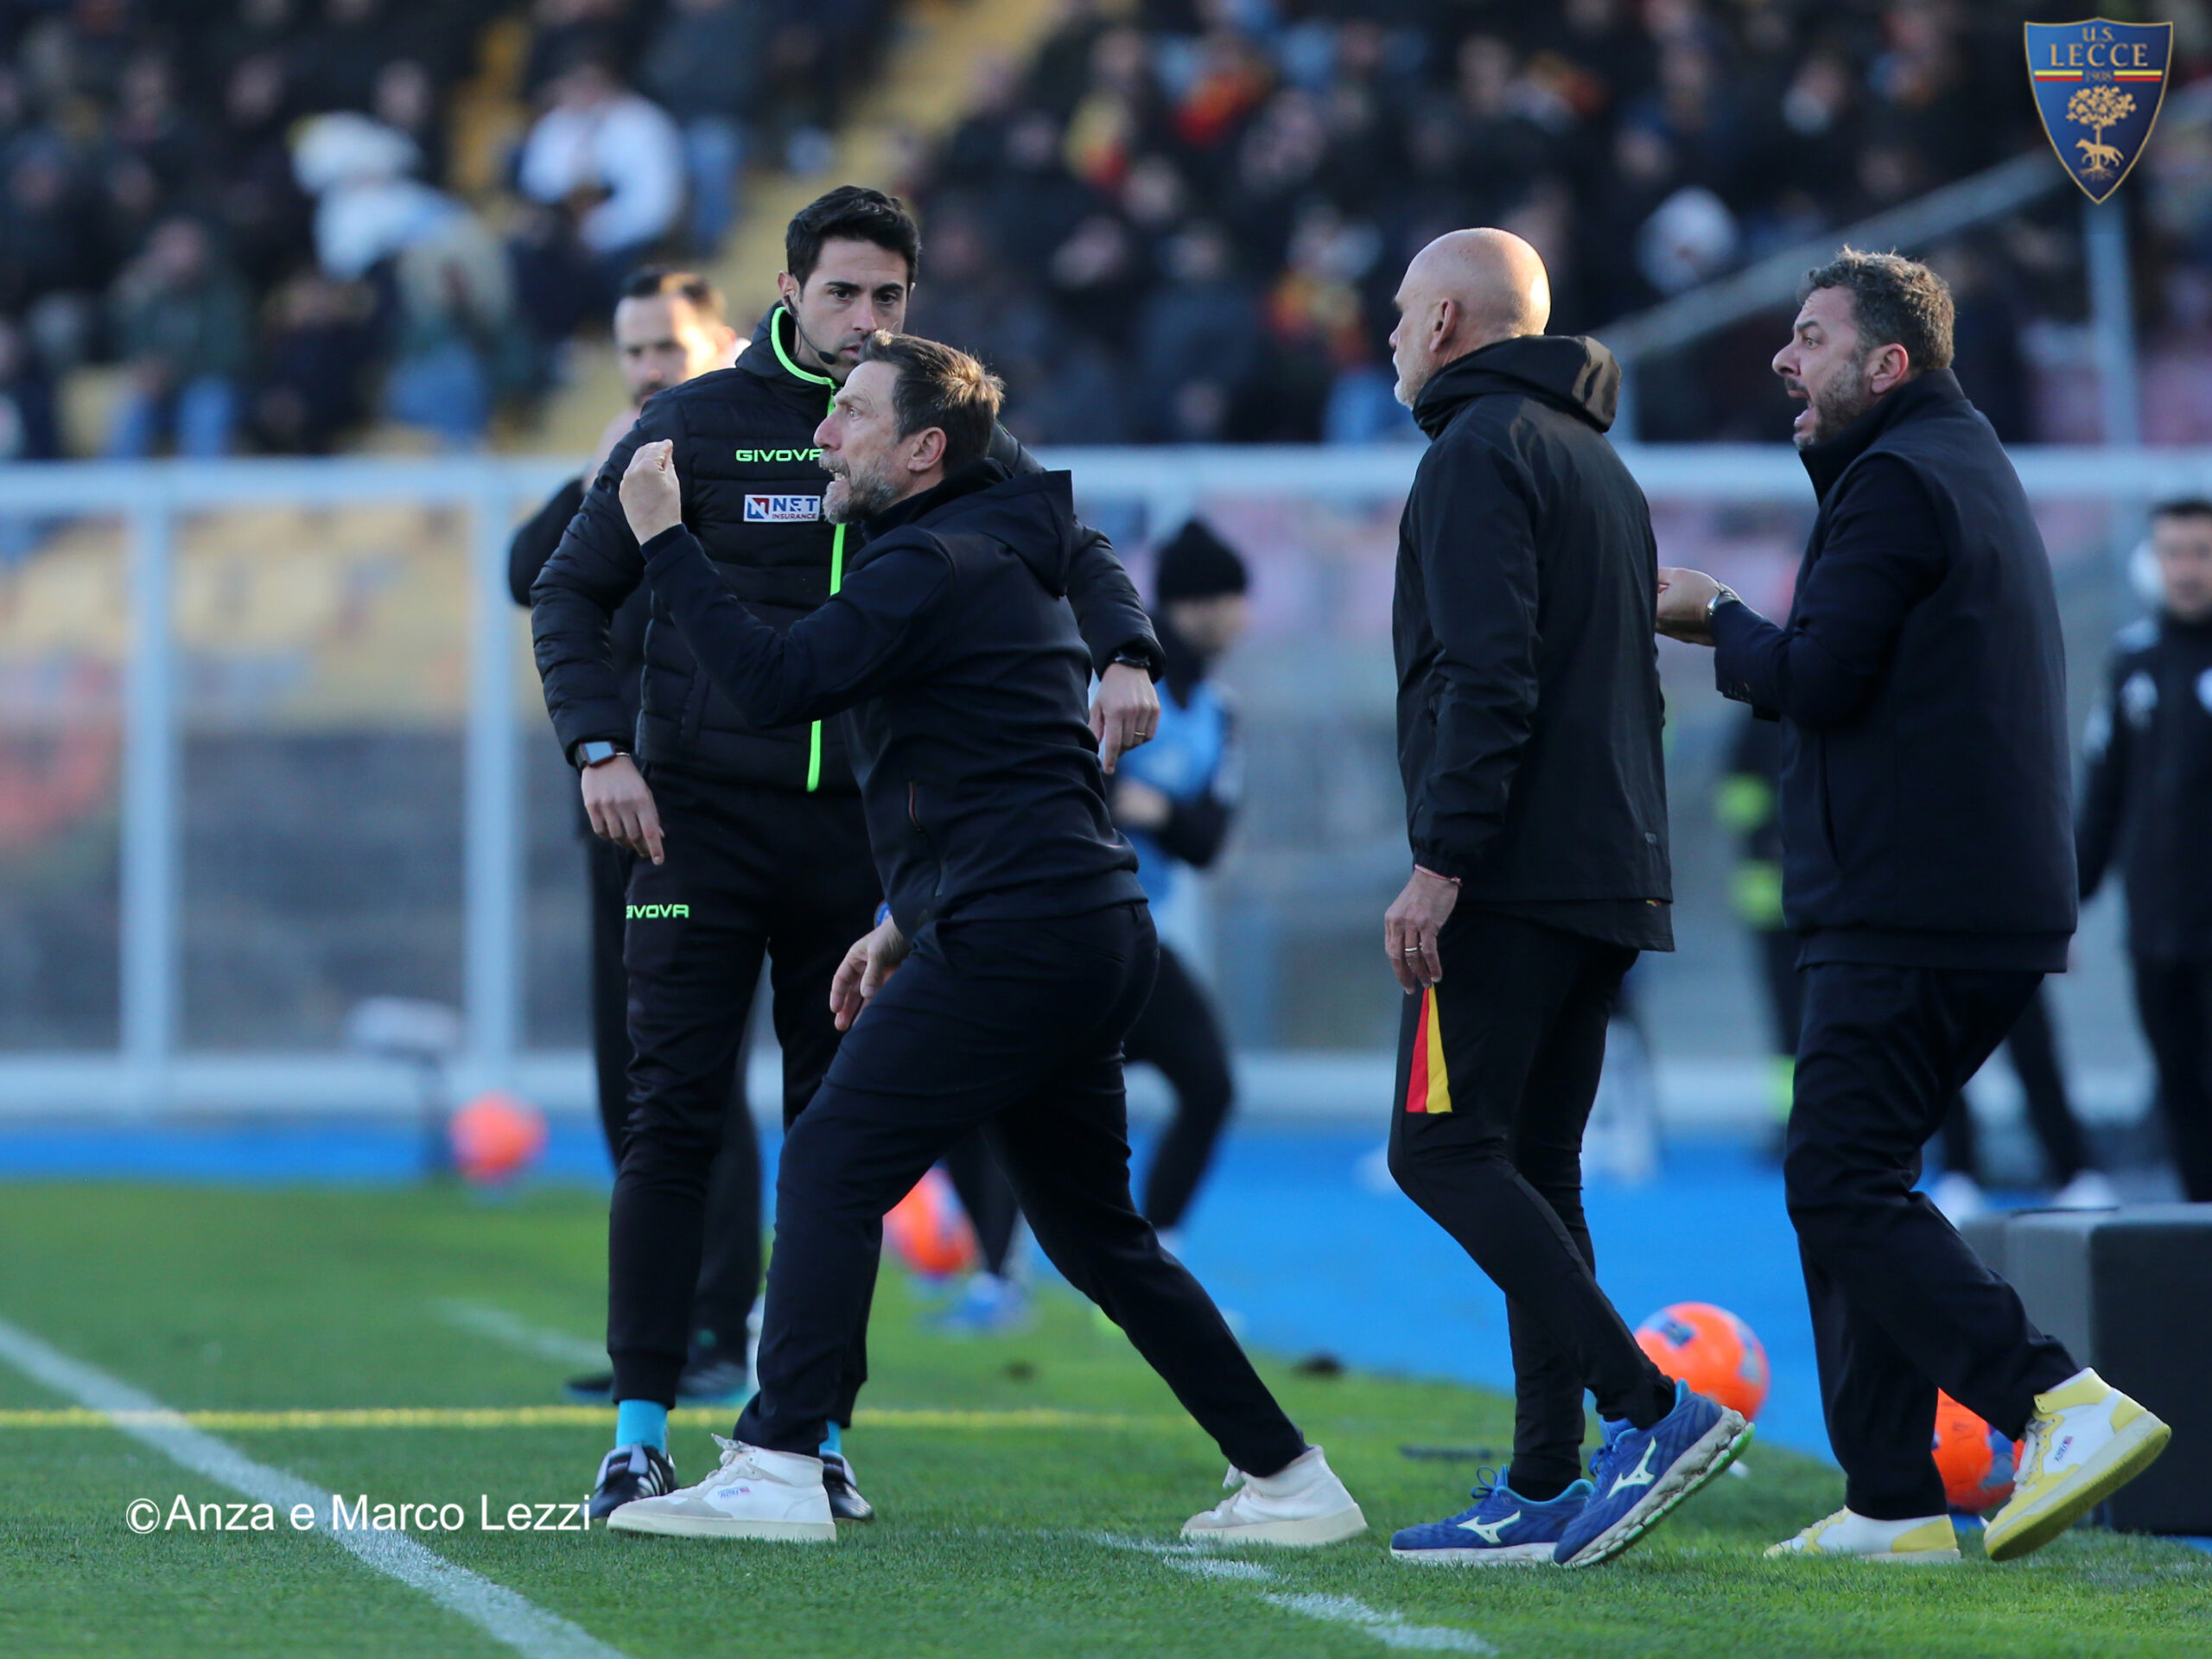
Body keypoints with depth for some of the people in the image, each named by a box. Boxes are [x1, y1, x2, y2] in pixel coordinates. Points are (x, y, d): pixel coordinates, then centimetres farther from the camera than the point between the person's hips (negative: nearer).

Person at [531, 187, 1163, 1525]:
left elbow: (1072, 547, 5)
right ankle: (642, 1426, -2)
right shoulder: (695, 427, 1)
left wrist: (1125, 652, -16)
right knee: (677, 1114, -6)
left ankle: (816, 1431, 9)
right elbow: (574, 593, 5)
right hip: (703, 814, -2)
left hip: (863, 826, 2)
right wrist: (600, 747, -9)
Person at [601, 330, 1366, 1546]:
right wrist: (908, 922, 25)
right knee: (1093, 1229, 15)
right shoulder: (992, 557, 23)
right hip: (1093, 933, 10)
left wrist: (664, 539, -12)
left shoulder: (935, 565, -10)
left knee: (831, 1168, -9)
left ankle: (776, 1473, -14)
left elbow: (774, 682, -20)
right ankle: (1288, 1479, 16)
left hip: (1013, 939, -10)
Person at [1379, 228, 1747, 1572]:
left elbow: (1490, 676, -18)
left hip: (1517, 872, -9)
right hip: (1615, 879, 9)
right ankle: (1546, 1488, 5)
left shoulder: (1481, 451, -7)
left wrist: (1439, 862, -21)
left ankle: (1654, 1409, -21)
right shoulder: (1598, 463, 23)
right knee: (1533, 1168, 9)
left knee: (1443, 1147, -11)